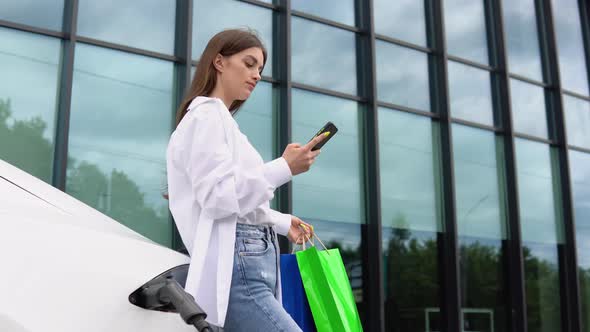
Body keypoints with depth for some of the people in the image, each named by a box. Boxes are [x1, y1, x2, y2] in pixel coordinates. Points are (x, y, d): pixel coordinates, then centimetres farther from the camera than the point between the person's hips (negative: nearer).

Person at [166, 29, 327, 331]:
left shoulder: (220, 119, 26)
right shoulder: (207, 113, -3)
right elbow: (218, 196, -15)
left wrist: (283, 223, 19)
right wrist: (285, 168, -15)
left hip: (251, 265, 10)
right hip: (235, 269, -10)